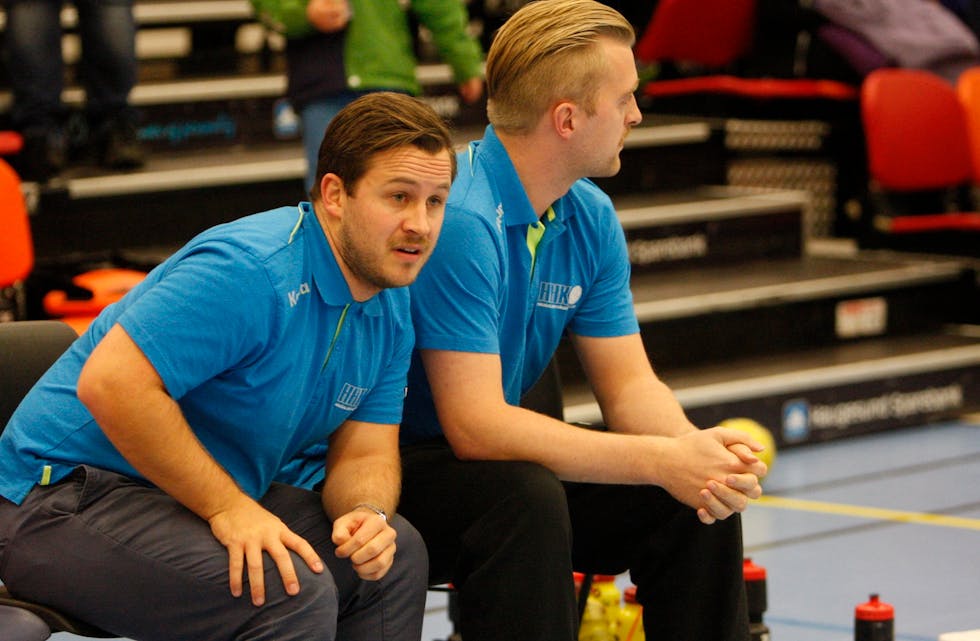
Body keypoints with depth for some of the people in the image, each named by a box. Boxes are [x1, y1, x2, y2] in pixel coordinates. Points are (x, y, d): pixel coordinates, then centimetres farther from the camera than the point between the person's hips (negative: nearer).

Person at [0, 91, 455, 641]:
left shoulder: (391, 310, 5)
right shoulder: (253, 270, -26)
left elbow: (365, 454, 7)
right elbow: (111, 382, -32)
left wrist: (365, 514, -18)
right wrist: (228, 510, -29)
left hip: (207, 493, 9)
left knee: (395, 552, 2)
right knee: (292, 590, -28)